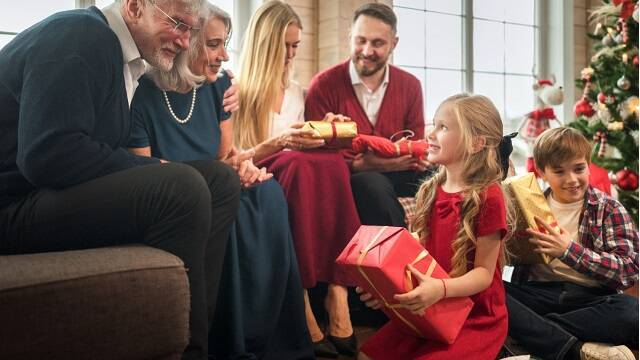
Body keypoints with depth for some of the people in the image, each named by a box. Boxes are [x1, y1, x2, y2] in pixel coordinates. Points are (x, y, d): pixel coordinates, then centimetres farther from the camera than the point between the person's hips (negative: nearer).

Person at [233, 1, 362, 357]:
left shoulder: (296, 91, 19)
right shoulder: (236, 91, 0)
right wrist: (277, 144, -19)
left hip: (293, 180, 5)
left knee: (333, 163, -28)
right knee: (298, 165, -36)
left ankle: (337, 295, -36)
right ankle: (301, 307, -38)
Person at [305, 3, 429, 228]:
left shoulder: (410, 86, 8)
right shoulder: (324, 86, -4)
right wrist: (360, 165, -24)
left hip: (397, 175, 4)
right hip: (346, 179, -3)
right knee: (373, 184, -37)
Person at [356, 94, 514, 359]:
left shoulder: (488, 197, -15)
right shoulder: (429, 191, 6)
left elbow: (484, 273, -15)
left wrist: (441, 289, -32)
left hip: (477, 317, -6)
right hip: (428, 312, 6)